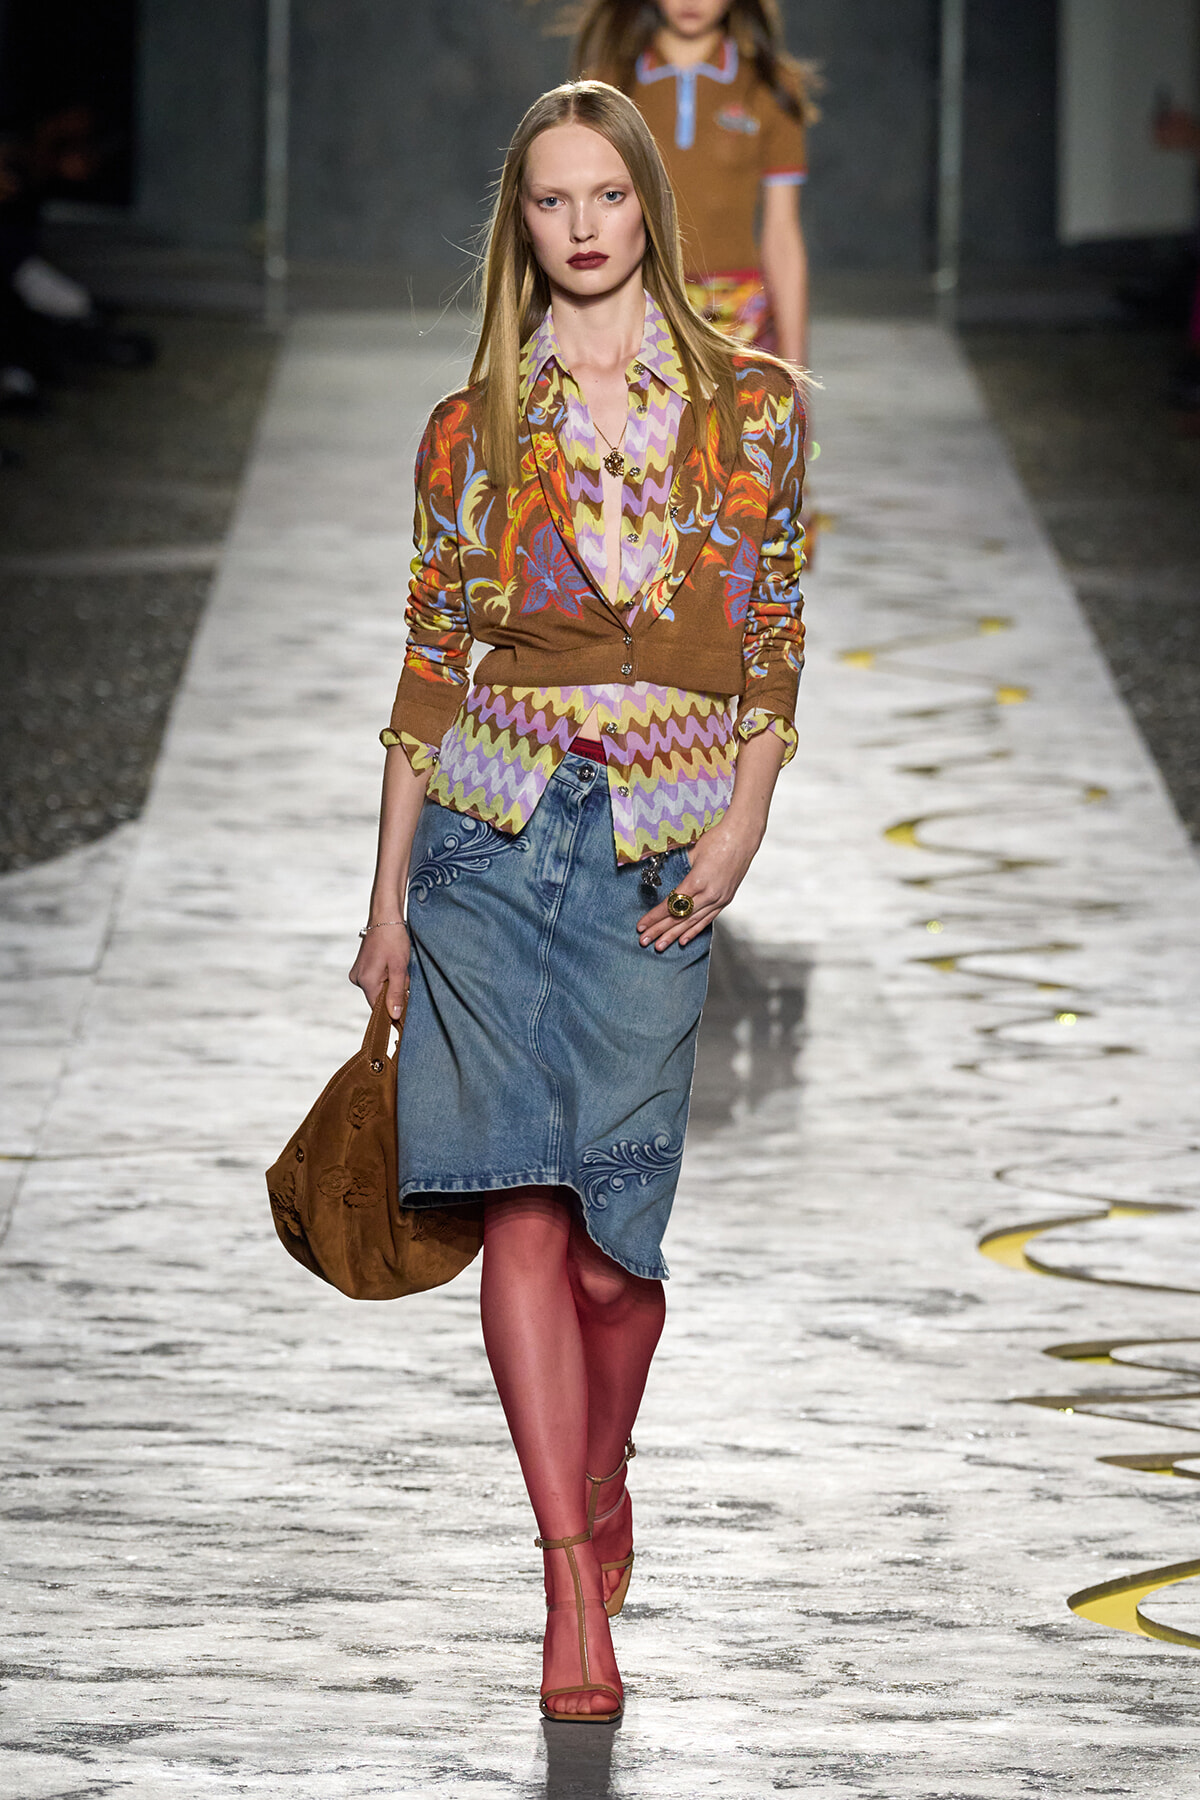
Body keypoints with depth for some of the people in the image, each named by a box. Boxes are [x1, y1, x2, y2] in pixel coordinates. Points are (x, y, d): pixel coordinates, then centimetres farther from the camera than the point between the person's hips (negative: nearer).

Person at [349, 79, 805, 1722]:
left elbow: (776, 646, 8)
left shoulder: (753, 409, 6)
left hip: (661, 852, 0)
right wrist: (388, 899, 8)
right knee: (521, 1199, -10)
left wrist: (742, 828, -5)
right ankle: (577, 1588, -9)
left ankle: (599, 1488, 28)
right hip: (491, 829, 1)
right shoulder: (474, 431, 7)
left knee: (612, 1221, -2)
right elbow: (430, 665, 10)